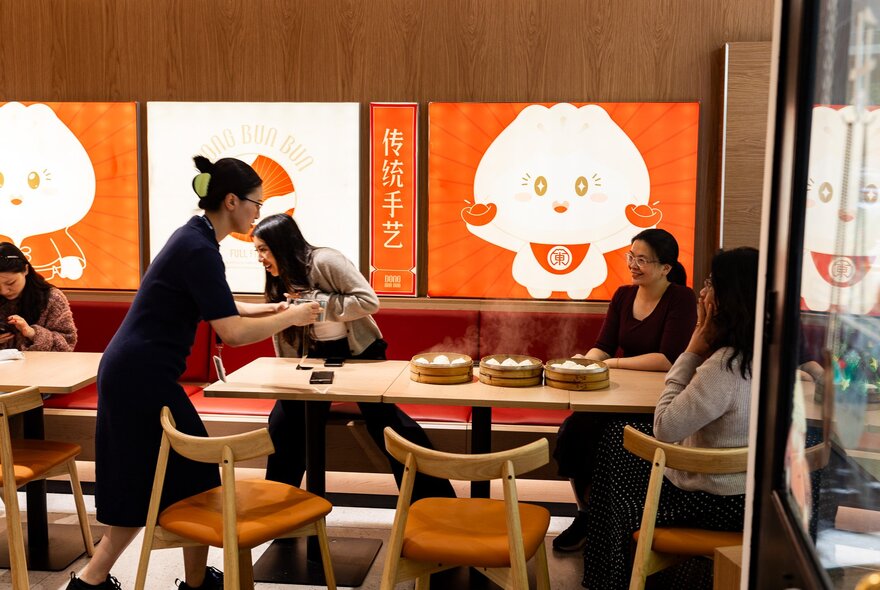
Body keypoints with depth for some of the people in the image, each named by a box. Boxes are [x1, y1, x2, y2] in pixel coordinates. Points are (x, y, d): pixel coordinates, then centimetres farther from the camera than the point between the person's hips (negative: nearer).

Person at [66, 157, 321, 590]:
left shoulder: (194, 237, 11)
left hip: (129, 374, 10)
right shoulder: (199, 249, -20)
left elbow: (216, 307, 25)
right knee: (194, 478, 5)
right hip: (143, 379, -10)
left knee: (146, 484, 17)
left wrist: (269, 310, 16)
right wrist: (290, 318, -11)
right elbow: (232, 333, -24)